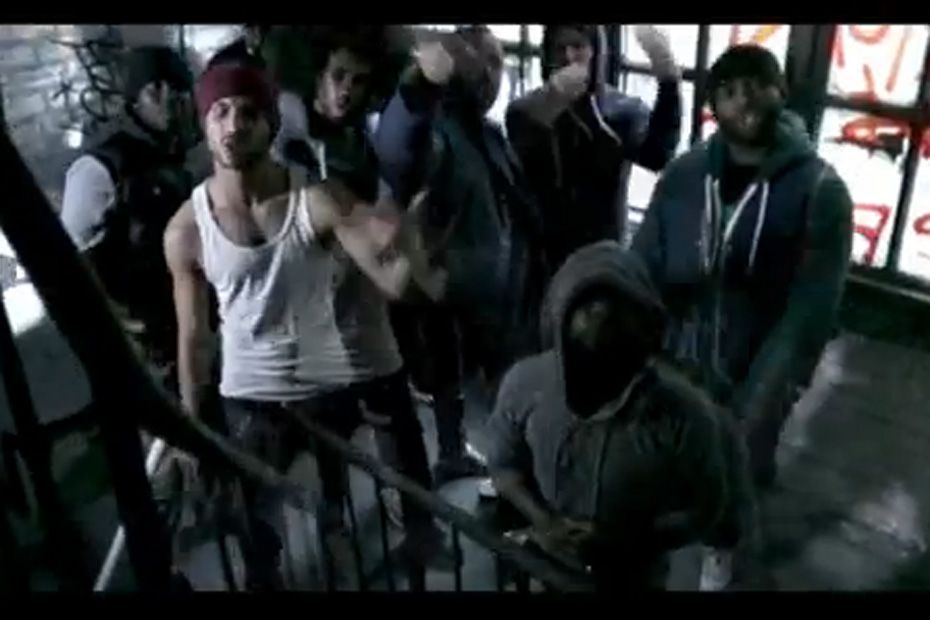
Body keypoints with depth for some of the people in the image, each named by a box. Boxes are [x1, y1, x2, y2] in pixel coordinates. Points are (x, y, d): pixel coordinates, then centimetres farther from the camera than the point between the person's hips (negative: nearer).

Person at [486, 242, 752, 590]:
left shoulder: (684, 410, -27)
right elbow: (504, 463, -3)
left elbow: (706, 511, -13)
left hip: (633, 579, -2)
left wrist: (622, 541, -24)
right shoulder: (525, 382, -19)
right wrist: (543, 523, -19)